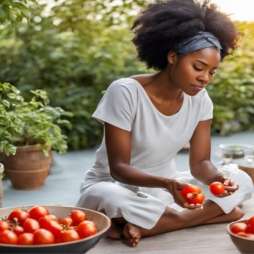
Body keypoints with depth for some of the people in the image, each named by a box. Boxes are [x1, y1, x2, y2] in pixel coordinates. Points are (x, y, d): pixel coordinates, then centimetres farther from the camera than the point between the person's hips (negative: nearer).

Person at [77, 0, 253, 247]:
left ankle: (143, 224, -20)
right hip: (116, 186, -5)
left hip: (164, 189, 5)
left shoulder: (199, 99, -6)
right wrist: (167, 184, -39)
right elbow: (118, 168, -22)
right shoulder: (125, 92, -22)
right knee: (111, 199, -40)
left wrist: (216, 177, -29)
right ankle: (210, 214, -21)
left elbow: (200, 162, -5)